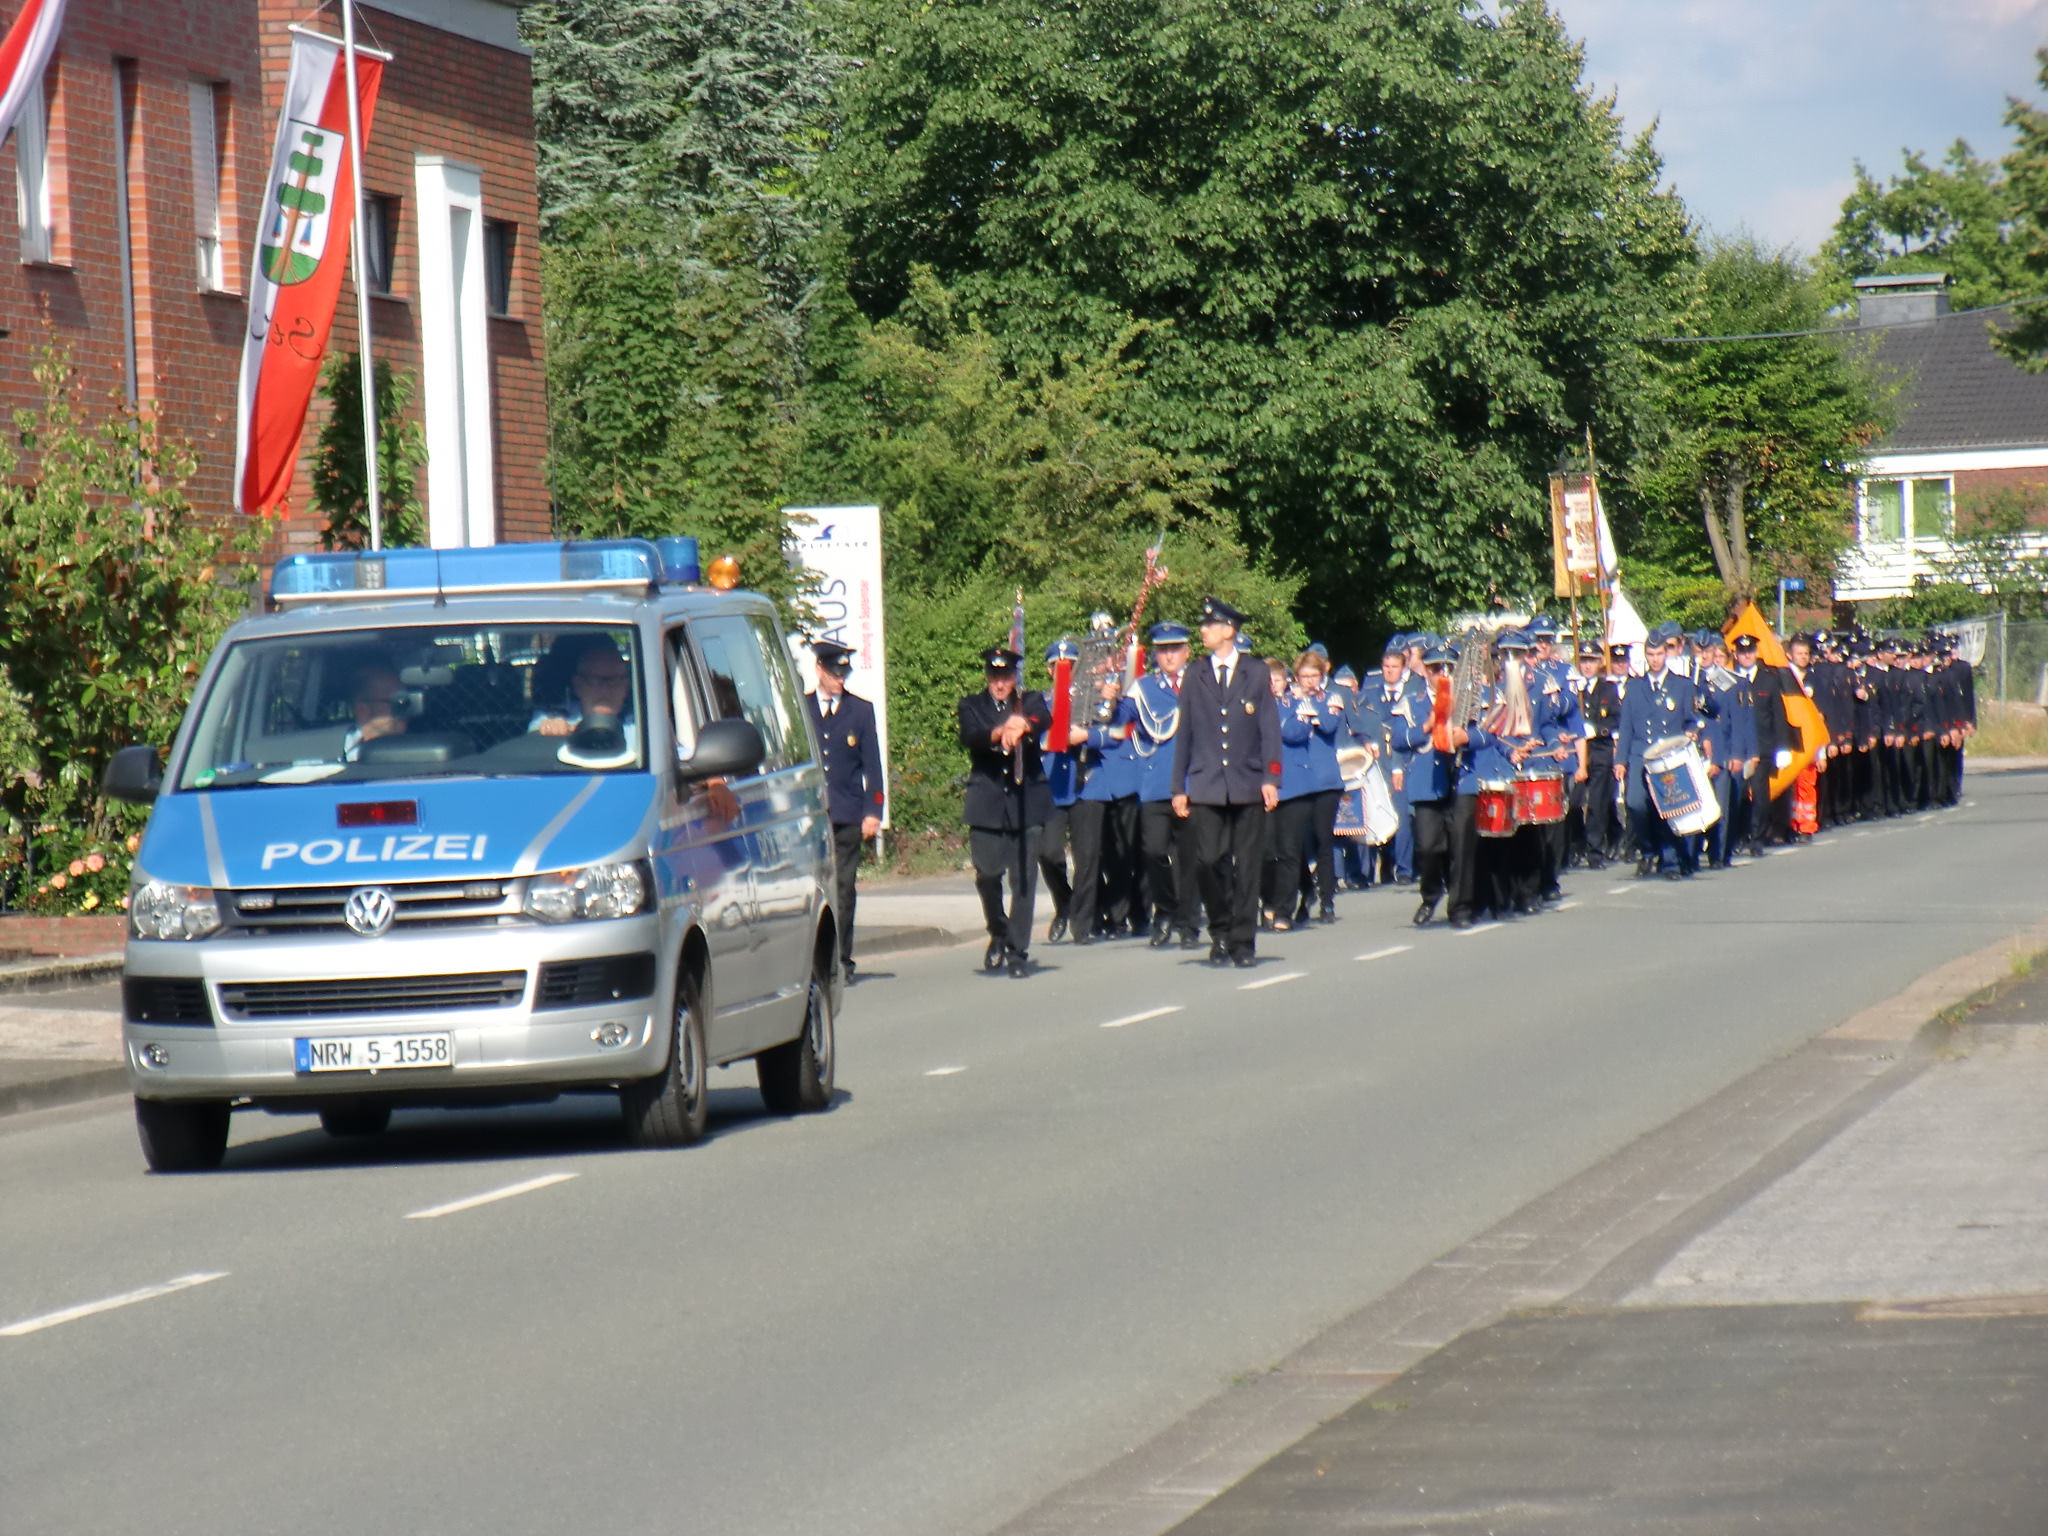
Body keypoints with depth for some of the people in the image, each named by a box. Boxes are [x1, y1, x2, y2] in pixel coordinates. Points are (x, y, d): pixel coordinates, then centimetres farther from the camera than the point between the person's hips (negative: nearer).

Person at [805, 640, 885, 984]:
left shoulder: (861, 710, 11)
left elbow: (872, 765, 9)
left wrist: (873, 811, 1)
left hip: (847, 814, 0)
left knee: (843, 888, -1)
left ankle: (841, 959, 3)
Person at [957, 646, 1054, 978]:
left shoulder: (1030, 702, 11)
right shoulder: (972, 706, 11)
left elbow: (1044, 719, -13)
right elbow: (969, 737, -10)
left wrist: (1023, 725, -36)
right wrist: (998, 734, -32)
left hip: (1026, 801, 0)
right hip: (987, 803, 0)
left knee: (1023, 879, -3)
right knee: (987, 873, -5)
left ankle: (1018, 951, 4)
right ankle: (998, 934, 20)